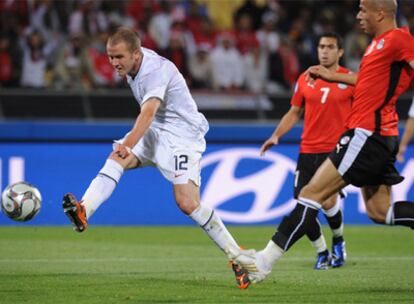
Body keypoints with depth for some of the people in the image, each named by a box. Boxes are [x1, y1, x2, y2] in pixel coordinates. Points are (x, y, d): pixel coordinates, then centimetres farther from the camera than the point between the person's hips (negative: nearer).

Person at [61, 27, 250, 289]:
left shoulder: (155, 70, -24)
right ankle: (83, 212, -39)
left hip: (183, 133, -8)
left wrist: (129, 144, -52)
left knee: (188, 204, -17)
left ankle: (236, 255, -4)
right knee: (116, 158, -21)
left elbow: (148, 112, -39)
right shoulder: (133, 64, 3)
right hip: (155, 132, 8)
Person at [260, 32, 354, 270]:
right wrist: (276, 136, 4)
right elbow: (294, 113, 17)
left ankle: (339, 241, 12)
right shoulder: (305, 79, 10)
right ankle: (322, 253, 17)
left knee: (328, 201, -19)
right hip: (308, 150, 4)